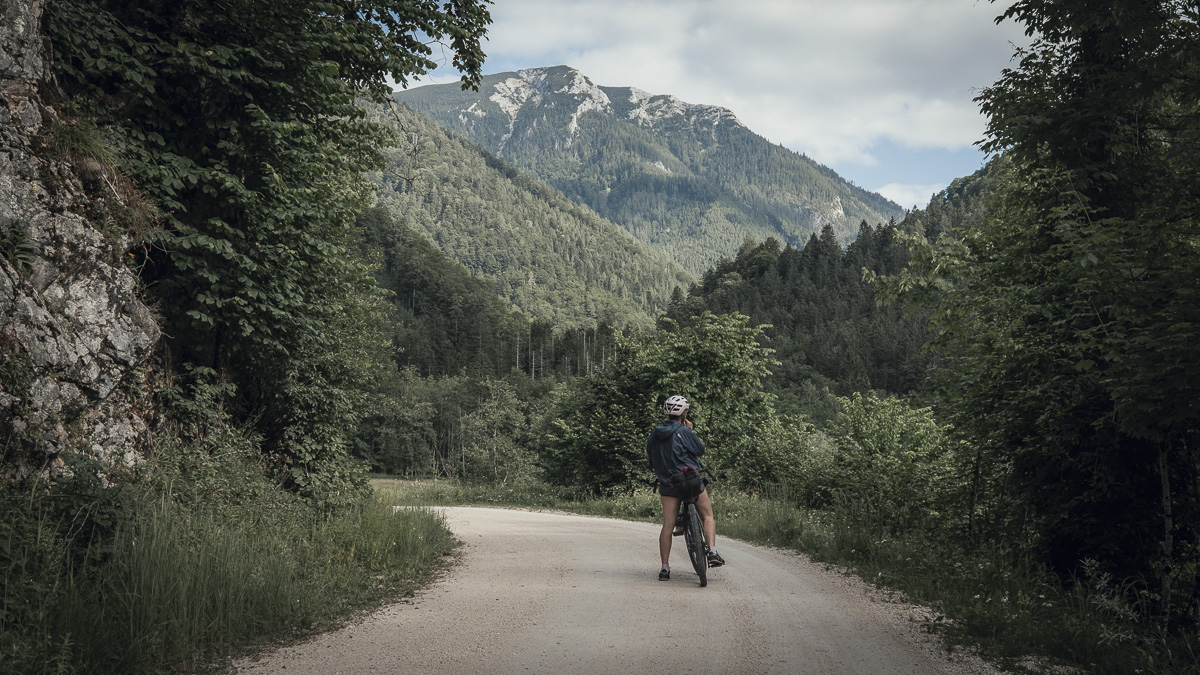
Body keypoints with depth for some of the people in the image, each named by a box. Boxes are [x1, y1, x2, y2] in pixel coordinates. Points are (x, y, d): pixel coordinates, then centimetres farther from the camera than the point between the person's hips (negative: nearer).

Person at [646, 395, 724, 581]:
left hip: (667, 484, 4)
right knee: (707, 516, 12)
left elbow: (649, 454, 13)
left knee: (667, 526, 4)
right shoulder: (684, 432, -12)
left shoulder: (655, 434, 5)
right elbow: (700, 450, -3)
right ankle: (712, 553, -2)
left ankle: (665, 567, 3)